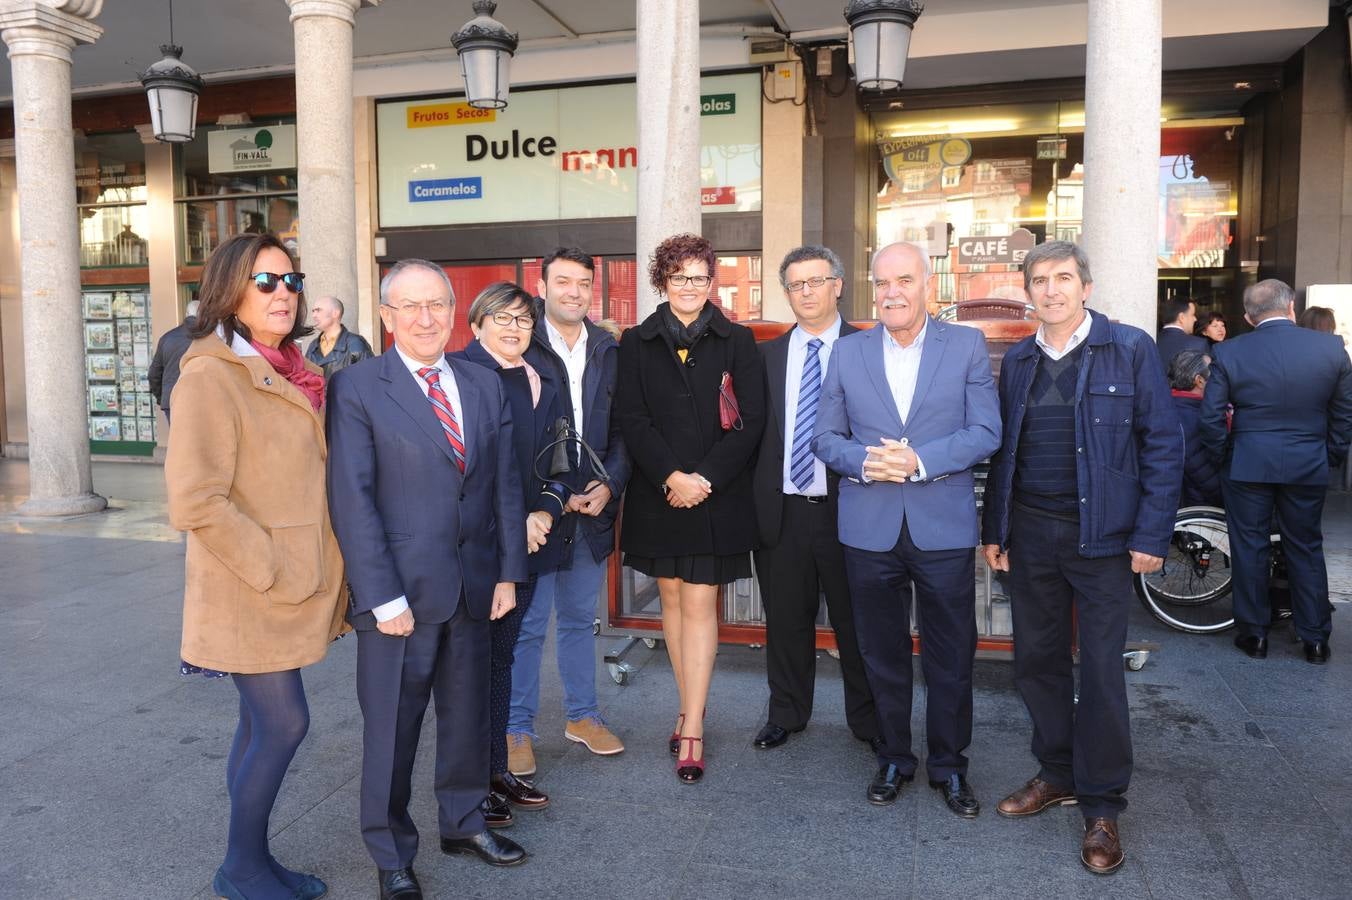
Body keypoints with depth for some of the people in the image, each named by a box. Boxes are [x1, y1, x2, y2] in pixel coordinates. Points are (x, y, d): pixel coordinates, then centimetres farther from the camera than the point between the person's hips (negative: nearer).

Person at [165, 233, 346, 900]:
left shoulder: (286, 373, 10)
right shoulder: (211, 376, -16)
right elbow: (196, 502, -21)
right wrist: (274, 572, -19)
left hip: (291, 583, 8)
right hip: (251, 590, -8)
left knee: (263, 724, 15)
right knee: (285, 722, -1)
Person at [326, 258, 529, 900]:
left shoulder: (484, 386, 8)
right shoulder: (357, 389, -7)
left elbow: (506, 485, 8)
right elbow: (352, 501, -12)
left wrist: (509, 573, 3)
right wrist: (383, 598, -15)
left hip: (474, 587, 5)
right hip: (401, 592, -4)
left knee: (468, 713, 18)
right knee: (392, 727, 9)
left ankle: (463, 823, 40)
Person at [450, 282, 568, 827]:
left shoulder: (542, 378, 12)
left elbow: (554, 455, 13)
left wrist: (547, 512, -4)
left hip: (528, 538, 7)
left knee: (502, 654, 16)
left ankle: (497, 770, 28)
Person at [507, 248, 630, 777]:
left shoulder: (610, 352, 7)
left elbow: (622, 430, 8)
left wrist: (610, 485, -7)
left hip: (593, 509, 4)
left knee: (579, 619, 18)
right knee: (527, 625, 5)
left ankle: (582, 716, 32)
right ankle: (517, 729, 21)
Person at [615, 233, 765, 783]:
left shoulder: (737, 342, 3)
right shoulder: (637, 343, 6)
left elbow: (751, 421, -3)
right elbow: (631, 419, -1)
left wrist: (704, 478, -13)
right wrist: (670, 476, -14)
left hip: (717, 495, -2)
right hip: (657, 494, 2)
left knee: (699, 604, -3)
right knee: (672, 598, 11)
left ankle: (692, 732, 3)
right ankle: (690, 711, 25)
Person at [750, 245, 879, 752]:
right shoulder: (768, 355, 8)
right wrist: (755, 500, 2)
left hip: (845, 508, -2)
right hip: (782, 511, 3)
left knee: (855, 620, 10)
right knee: (786, 620, 14)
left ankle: (868, 720, 29)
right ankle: (786, 714, 32)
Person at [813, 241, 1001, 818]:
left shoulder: (967, 346, 1)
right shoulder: (847, 352, 6)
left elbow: (986, 432, -5)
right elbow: (825, 436, 5)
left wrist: (920, 461, -19)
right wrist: (864, 460, -15)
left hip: (944, 527, -1)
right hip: (870, 529, 2)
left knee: (951, 657, 8)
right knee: (882, 654, 13)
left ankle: (949, 765, 28)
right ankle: (894, 758, 32)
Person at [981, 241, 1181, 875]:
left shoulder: (1130, 350, -4)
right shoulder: (1017, 361, 9)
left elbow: (1162, 443, -6)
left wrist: (1152, 535, -11)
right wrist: (994, 528, 9)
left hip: (1101, 537, -4)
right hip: (1029, 535, 4)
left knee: (1100, 670, 3)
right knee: (1037, 660, 12)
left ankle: (1102, 806, 18)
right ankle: (1057, 775, 31)